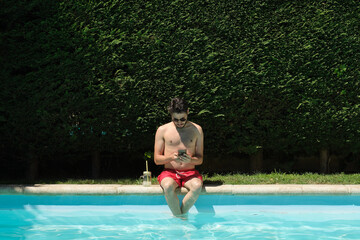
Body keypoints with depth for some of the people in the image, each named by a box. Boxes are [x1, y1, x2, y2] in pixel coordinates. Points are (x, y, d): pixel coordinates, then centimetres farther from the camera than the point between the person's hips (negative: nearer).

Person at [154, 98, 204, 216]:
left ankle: (181, 213, -19)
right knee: (168, 187, -36)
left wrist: (191, 160, -18)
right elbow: (156, 159, 2)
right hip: (169, 172, -1)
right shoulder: (162, 130, 4)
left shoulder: (196, 130, 6)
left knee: (197, 186, -34)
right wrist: (171, 157, -20)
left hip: (190, 172, 1)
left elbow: (200, 159, 7)